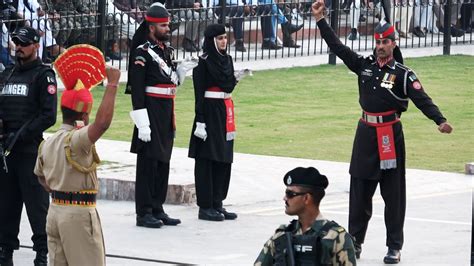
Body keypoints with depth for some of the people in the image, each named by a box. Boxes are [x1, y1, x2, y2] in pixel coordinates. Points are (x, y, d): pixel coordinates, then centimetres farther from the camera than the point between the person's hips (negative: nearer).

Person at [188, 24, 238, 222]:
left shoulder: (227, 59, 12)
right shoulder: (203, 62, -10)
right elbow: (199, 92, -13)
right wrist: (200, 121, -17)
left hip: (225, 111, 8)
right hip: (209, 111, -8)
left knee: (224, 159, 9)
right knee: (207, 159, -3)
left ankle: (217, 203, 16)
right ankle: (205, 207, 0)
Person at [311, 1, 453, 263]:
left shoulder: (402, 74, -7)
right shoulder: (363, 65, 6)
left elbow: (422, 99, -16)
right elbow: (337, 46, 8)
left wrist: (440, 120, -31)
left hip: (391, 134, -4)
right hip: (365, 133, 4)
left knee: (393, 193, 1)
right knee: (359, 191, 9)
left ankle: (394, 247, 6)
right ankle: (354, 242, 18)